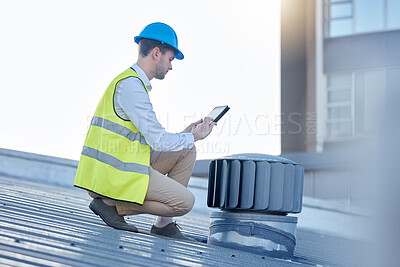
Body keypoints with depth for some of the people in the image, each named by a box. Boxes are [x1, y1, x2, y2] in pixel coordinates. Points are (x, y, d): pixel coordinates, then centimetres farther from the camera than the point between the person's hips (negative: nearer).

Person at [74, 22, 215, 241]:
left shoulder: (133, 82, 19)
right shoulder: (131, 86, -15)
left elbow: (148, 137, 21)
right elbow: (158, 141, -17)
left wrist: (185, 133, 16)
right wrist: (193, 137, 0)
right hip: (118, 174, -10)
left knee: (186, 151, 14)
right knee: (185, 202, -10)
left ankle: (164, 224, 10)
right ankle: (112, 204, -4)